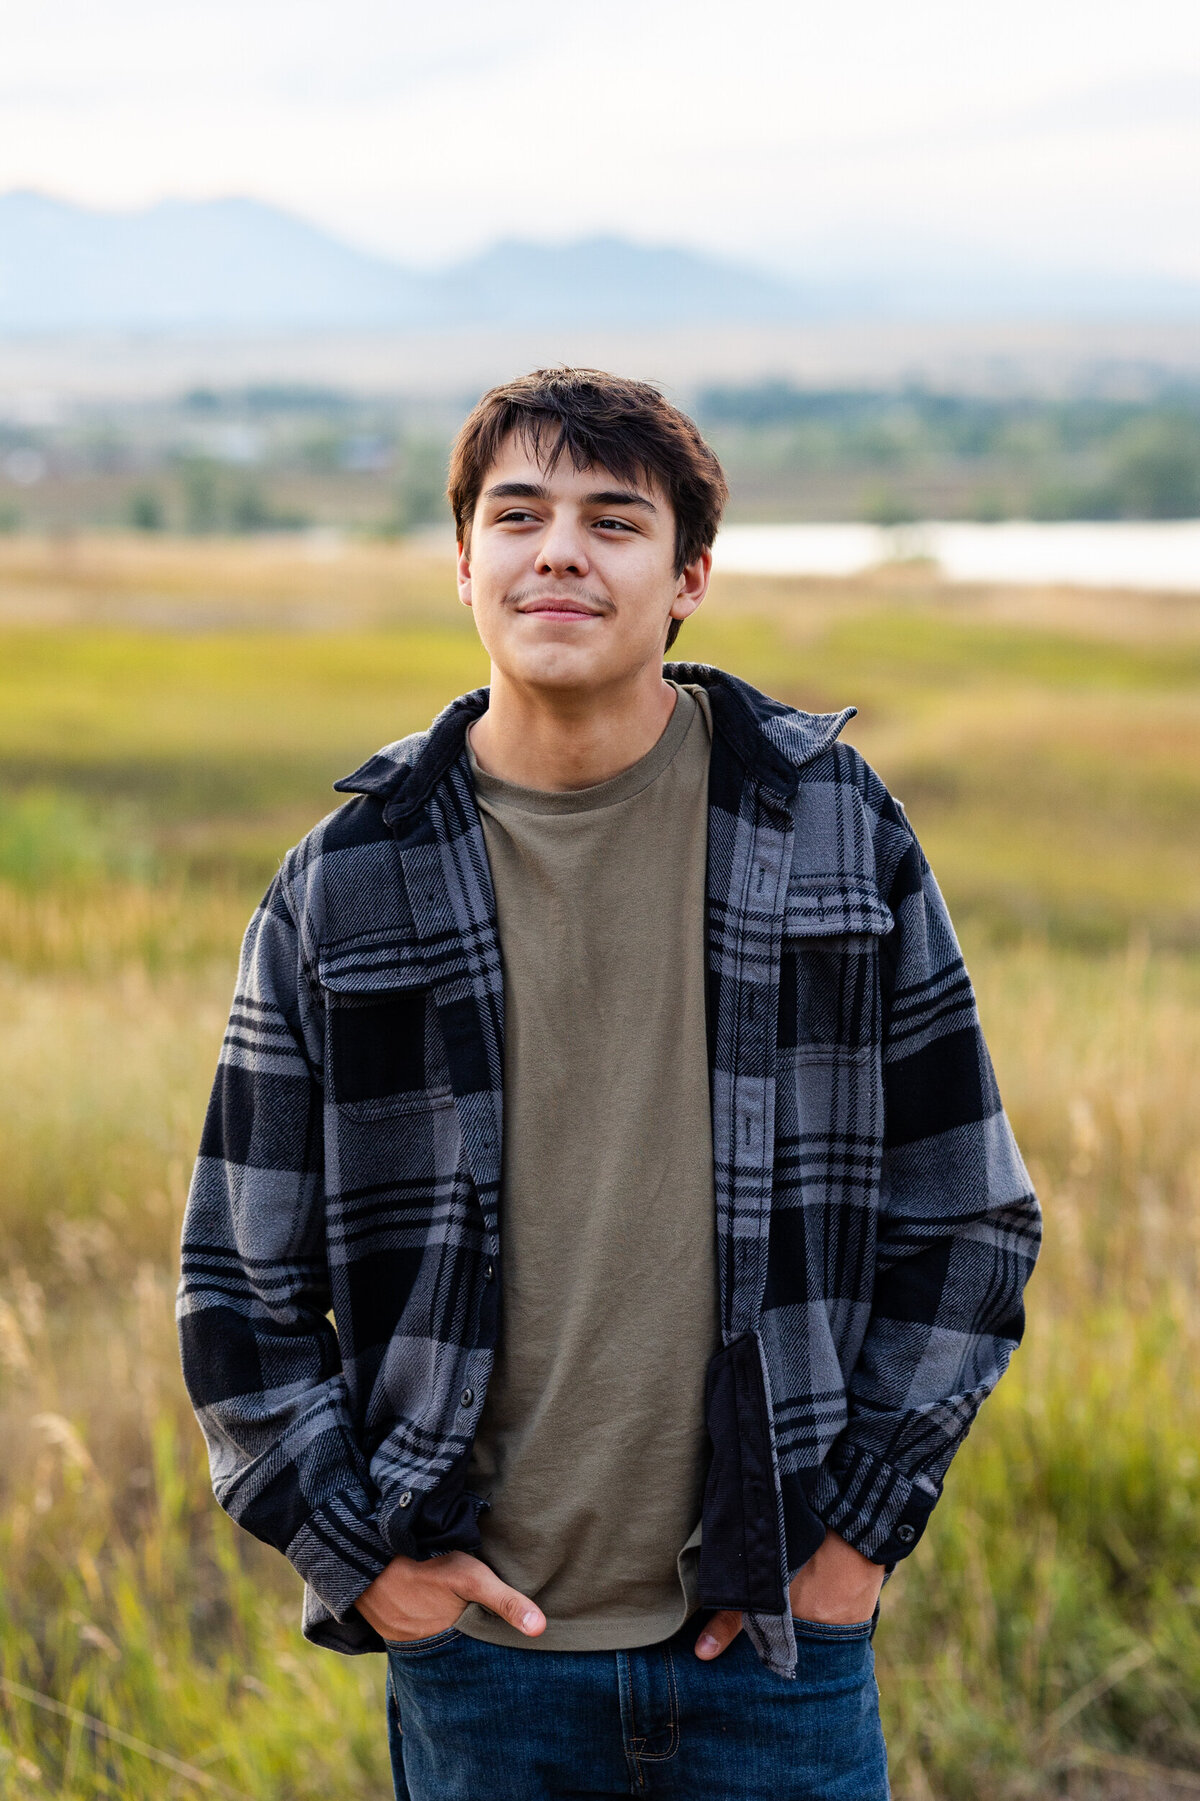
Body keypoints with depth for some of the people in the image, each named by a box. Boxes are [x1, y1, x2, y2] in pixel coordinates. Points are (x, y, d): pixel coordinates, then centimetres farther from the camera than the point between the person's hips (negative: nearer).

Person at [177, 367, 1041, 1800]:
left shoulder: (833, 831, 0)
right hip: (479, 1644, 0)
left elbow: (967, 1211, 6)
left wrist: (866, 1511, 0)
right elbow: (239, 1280, 5)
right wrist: (359, 1550, -3)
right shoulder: (346, 887, -1)